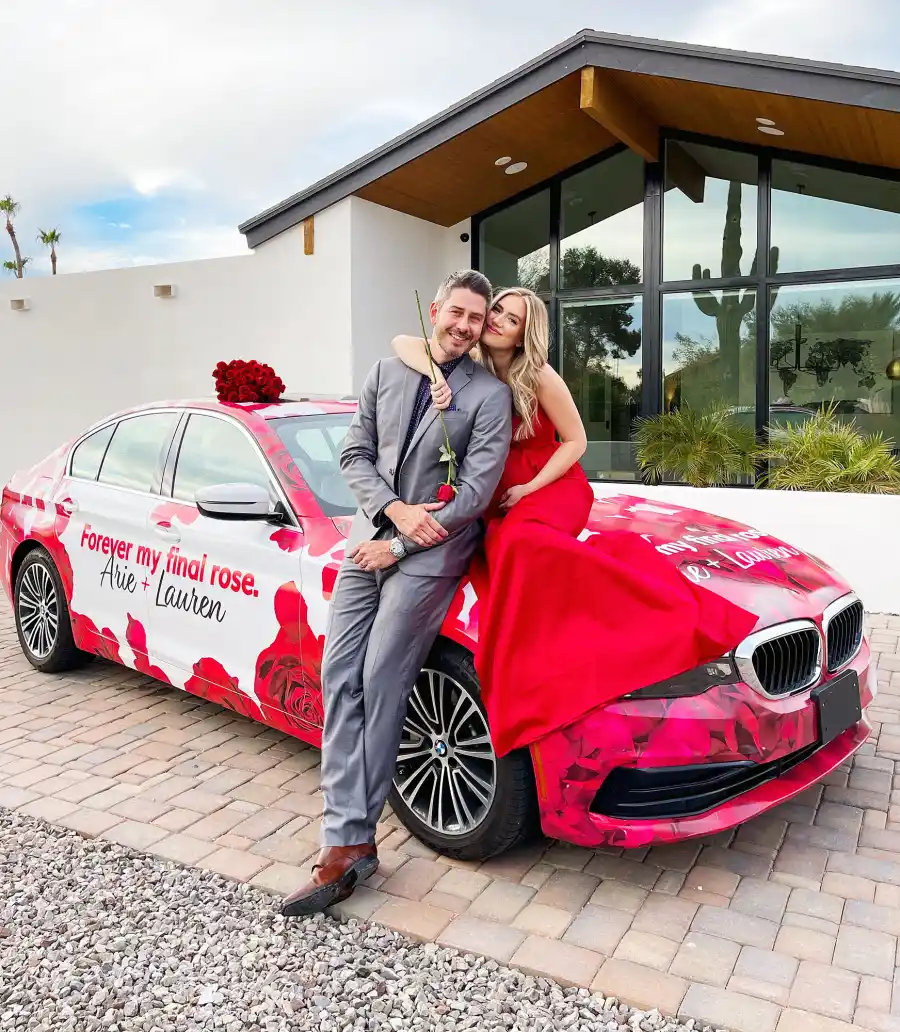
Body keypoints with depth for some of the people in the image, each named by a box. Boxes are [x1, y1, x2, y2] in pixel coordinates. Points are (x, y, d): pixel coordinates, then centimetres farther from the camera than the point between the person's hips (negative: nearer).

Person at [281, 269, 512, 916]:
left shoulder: (491, 395, -3)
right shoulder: (387, 372, 12)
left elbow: (475, 492, -10)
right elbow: (355, 453, 9)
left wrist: (399, 545, -12)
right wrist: (394, 510, -9)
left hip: (430, 552, -5)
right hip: (370, 540, 5)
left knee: (380, 683, -8)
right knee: (340, 677, -2)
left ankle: (350, 841, 4)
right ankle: (349, 840, 4)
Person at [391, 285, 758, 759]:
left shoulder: (539, 377, -9)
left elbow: (575, 441, -4)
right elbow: (401, 343, -8)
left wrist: (528, 489, -13)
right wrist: (436, 374, -28)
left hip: (552, 488, -4)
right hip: (496, 499, 5)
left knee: (517, 543, -37)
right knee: (501, 551, -29)